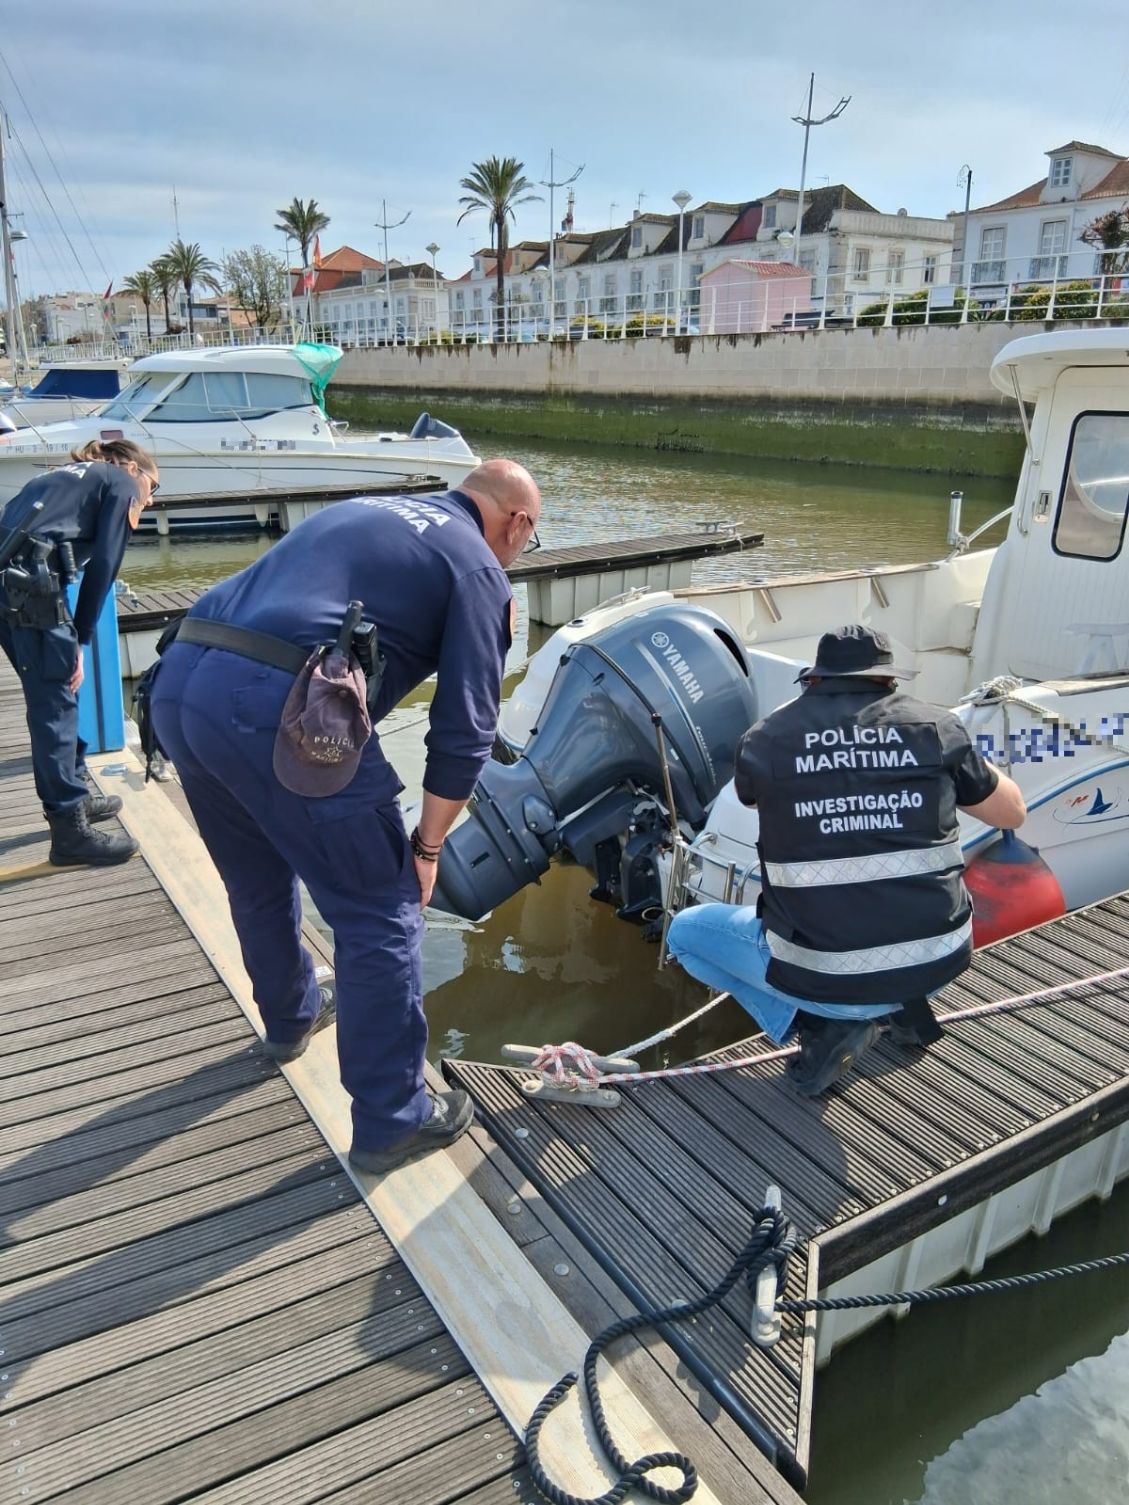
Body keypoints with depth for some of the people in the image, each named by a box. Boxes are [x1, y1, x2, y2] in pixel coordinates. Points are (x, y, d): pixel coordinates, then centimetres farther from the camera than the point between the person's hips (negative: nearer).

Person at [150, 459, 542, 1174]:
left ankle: (292, 1016, 53)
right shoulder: (478, 569, 7)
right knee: (383, 917, 7)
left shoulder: (366, 511, 28)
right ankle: (392, 1120, 18)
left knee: (261, 885, 29)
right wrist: (427, 846, 12)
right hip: (276, 709, -8)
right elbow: (465, 729, 1)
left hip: (177, 680, 9)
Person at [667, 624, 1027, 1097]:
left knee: (685, 930, 20)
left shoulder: (765, 739, -5)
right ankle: (906, 1005, 18)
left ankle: (823, 1024, 5)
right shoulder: (937, 727, -2)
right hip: (937, 966, 4)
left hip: (824, 980, -3)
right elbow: (1012, 813, 13)